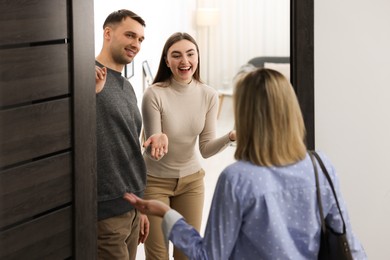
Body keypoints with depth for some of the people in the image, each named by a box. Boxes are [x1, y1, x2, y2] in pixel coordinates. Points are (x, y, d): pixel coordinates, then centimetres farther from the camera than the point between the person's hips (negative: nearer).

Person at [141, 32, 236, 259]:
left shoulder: (208, 95, -9)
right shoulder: (154, 94, -21)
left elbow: (206, 149, -7)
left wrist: (230, 137, -27)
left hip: (191, 180, 3)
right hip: (156, 180, -3)